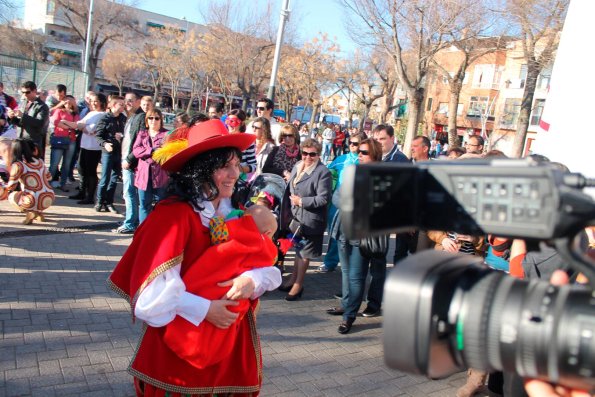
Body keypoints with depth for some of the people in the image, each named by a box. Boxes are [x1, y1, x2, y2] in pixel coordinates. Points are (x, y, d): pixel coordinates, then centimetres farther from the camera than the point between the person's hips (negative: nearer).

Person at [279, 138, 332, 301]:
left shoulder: (323, 172, -18)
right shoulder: (297, 166, 5)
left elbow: (323, 199, -23)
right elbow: (289, 189, 14)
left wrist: (301, 201, -19)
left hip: (310, 220, -7)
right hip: (296, 216, 7)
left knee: (304, 252, 7)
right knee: (299, 250, 22)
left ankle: (298, 285, 22)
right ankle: (293, 280, 37)